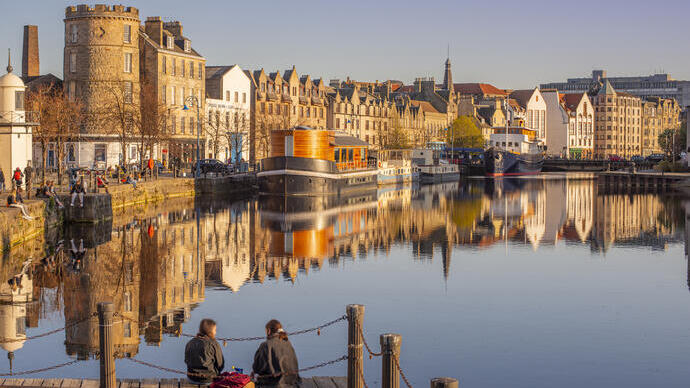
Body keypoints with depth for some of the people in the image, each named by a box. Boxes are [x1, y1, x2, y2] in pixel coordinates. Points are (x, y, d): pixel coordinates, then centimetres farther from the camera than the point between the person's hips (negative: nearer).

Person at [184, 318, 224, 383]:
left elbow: (187, 361, 9)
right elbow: (220, 364, -5)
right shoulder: (214, 344, -12)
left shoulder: (190, 343, 1)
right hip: (208, 378, -5)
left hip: (191, 377, 5)